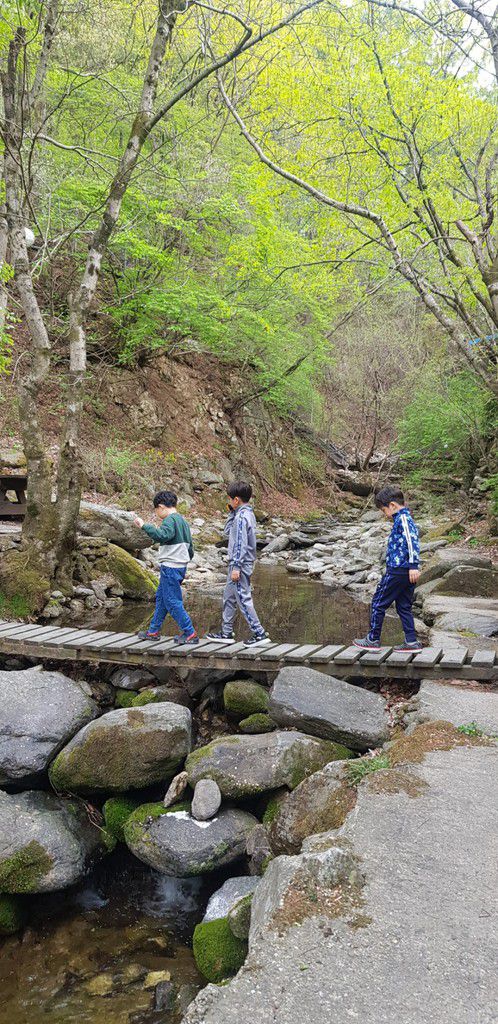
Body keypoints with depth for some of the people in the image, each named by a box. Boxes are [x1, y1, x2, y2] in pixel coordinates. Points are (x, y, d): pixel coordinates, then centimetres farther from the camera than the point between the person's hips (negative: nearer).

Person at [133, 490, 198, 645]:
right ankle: (153, 631, 26)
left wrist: (144, 525, -28)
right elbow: (191, 549, 19)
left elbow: (162, 535, -35)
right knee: (161, 598, 18)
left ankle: (190, 634, -2)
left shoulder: (170, 520, -13)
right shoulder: (183, 521, 17)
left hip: (170, 567, -10)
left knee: (172, 602, -5)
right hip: (181, 566, 10)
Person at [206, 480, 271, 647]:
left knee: (243, 599, -6)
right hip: (242, 564, 10)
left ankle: (259, 634, -2)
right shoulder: (247, 513, 13)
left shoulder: (241, 517, -18)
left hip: (241, 564, -10)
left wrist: (236, 567, -22)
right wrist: (231, 513, 11)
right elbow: (228, 532, 20)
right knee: (229, 597, 17)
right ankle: (226, 633, 24)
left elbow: (241, 543, -23)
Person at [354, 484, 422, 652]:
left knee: (378, 603, 1)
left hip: (397, 570, -10)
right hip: (407, 572, 10)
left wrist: (413, 565, -29)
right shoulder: (407, 519, 19)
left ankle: (373, 639, 7)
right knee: (404, 606, 13)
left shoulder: (402, 518, -12)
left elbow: (412, 540, -24)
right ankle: (412, 641, 11)